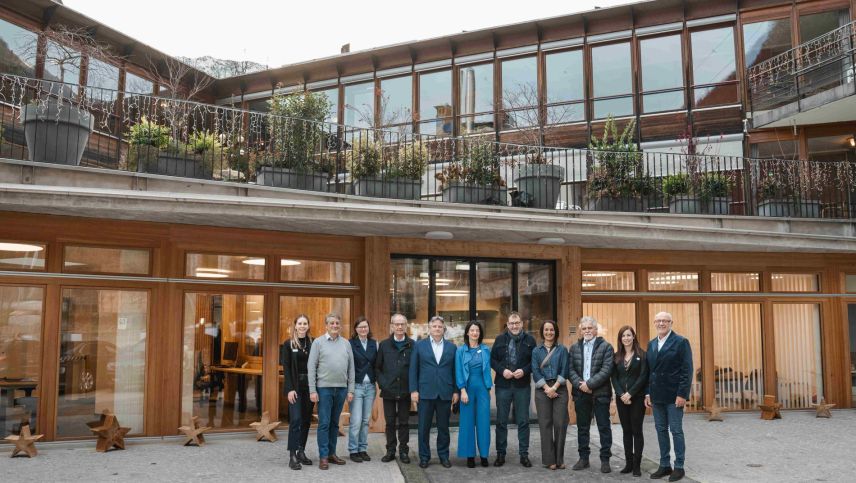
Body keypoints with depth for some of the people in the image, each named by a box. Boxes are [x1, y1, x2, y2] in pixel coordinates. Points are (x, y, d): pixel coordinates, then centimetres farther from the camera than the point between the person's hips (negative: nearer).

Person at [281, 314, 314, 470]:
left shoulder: (313, 343, 6)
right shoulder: (288, 344, 0)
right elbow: (286, 368, -4)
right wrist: (290, 389, -12)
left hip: (309, 386, 3)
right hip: (295, 386, -3)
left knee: (306, 420, 7)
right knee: (296, 419, -9)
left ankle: (301, 452, 18)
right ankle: (292, 456, -7)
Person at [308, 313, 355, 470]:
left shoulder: (346, 343, 9)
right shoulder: (318, 342, -1)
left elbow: (351, 368, 10)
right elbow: (311, 367, -3)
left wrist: (350, 389, 4)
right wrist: (312, 390, -8)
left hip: (341, 388, 3)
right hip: (324, 388, -3)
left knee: (334, 423, 11)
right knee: (324, 423, -1)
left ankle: (332, 453, 19)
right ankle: (323, 456, 5)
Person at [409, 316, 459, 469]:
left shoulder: (451, 347, 8)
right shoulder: (419, 345, 3)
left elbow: (455, 370, 7)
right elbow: (413, 369, 1)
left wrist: (455, 391, 2)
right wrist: (413, 390, -5)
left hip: (445, 393, 1)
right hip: (425, 392, -1)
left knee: (443, 427, 8)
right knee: (424, 427, 5)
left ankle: (444, 456, 20)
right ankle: (424, 457, 16)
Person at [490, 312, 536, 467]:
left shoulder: (530, 340, 2)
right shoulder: (500, 339, 5)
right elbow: (492, 359, 5)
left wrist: (524, 370, -13)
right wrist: (502, 370, -10)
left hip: (522, 385, -1)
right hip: (503, 385, 1)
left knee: (523, 421, 5)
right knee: (501, 421, 6)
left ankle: (524, 454, 15)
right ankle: (500, 454, 16)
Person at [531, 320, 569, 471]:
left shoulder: (562, 349, 6)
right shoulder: (536, 351, 8)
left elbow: (564, 371, -1)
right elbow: (535, 372, 0)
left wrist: (554, 387, -11)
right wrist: (547, 388, -11)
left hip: (560, 389, -1)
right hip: (542, 390, 1)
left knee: (560, 423, -4)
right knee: (545, 424, 1)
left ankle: (559, 459, 7)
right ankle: (549, 459, 7)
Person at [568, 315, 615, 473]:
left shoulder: (606, 347, -3)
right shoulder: (574, 348, 10)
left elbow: (606, 370, -13)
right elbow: (570, 369, 3)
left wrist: (589, 384, -17)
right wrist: (579, 384, -12)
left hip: (600, 393, -4)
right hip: (580, 393, 4)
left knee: (604, 427, 3)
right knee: (582, 427, 11)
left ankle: (605, 459, 12)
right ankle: (583, 458, 20)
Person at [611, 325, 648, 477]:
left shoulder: (641, 355, -2)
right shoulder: (616, 356, 8)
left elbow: (643, 376, -9)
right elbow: (614, 378, 5)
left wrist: (630, 394, -15)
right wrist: (621, 394, -10)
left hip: (637, 398, -3)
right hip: (621, 398, 3)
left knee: (636, 430, 0)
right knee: (626, 431, 7)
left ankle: (637, 465, 5)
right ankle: (628, 463, 13)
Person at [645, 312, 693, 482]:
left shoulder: (681, 342, -6)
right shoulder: (651, 344, 12)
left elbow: (687, 370, -11)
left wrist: (682, 394, -17)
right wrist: (648, 393, 8)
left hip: (674, 395, -6)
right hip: (657, 395, 6)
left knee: (676, 431, 1)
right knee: (661, 430, 10)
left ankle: (679, 467, 10)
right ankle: (664, 465, 19)